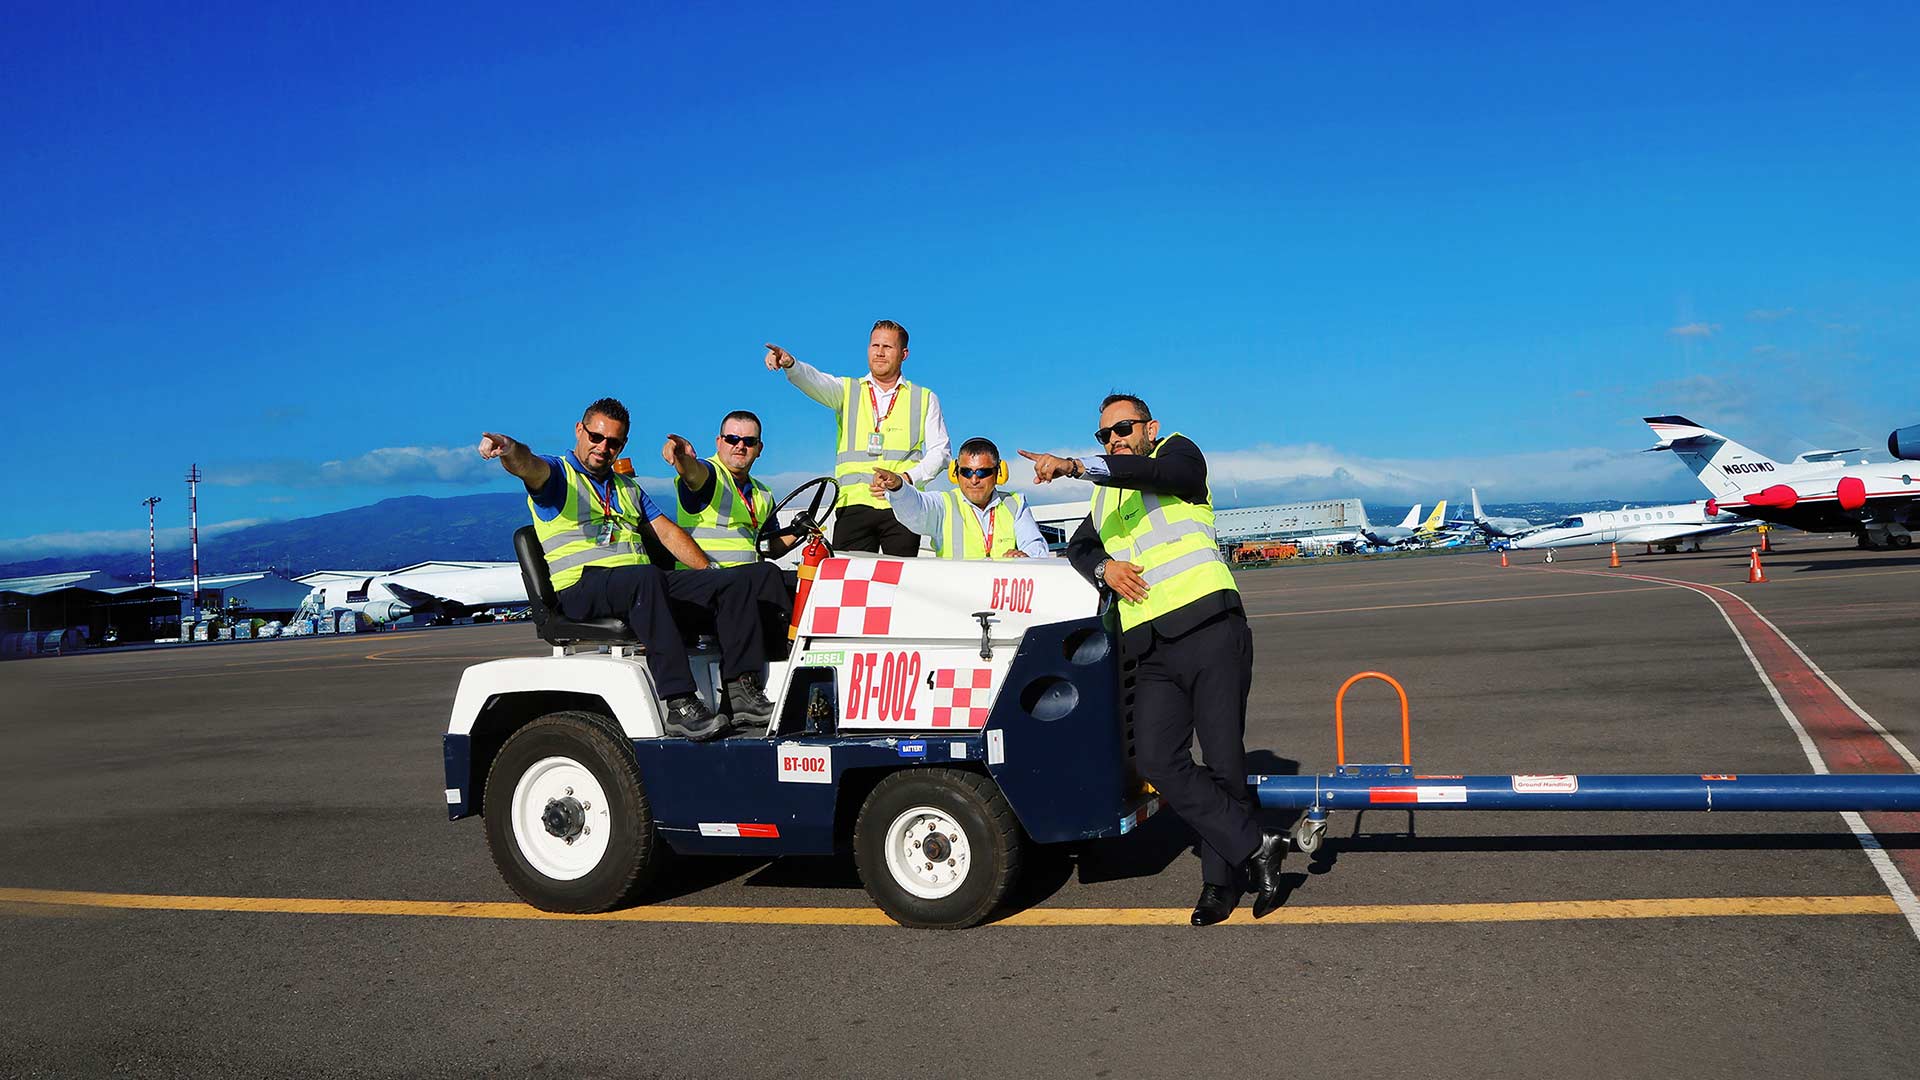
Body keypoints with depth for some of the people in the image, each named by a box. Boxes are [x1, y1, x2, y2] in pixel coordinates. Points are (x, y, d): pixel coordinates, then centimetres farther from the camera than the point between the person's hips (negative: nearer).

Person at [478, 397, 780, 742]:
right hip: (580, 587, -6)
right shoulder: (556, 474, 9)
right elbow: (527, 465, -15)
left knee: (737, 581, -10)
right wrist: (510, 448, -40)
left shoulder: (628, 488, 28)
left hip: (641, 584, 7)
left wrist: (711, 572, 10)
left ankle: (742, 689, -21)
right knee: (646, 577, -40)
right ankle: (679, 705, -46)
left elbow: (667, 532, 23)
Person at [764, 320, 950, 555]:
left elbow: (939, 451, 10)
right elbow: (814, 381, -4)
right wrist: (789, 364, -27)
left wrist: (908, 478, -7)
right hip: (854, 503, 0)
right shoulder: (847, 390, 16)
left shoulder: (925, 399, 16)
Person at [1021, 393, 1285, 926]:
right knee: (1158, 760, -12)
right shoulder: (1104, 497, 28)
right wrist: (1104, 566, 0)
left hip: (1210, 631, -5)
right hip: (1152, 651, 5)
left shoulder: (1179, 451, 7)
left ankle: (1221, 879, 11)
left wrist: (1074, 466, -28)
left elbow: (1156, 472, -16)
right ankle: (1255, 848, -3)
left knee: (1224, 762, -3)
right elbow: (1078, 547, 23)